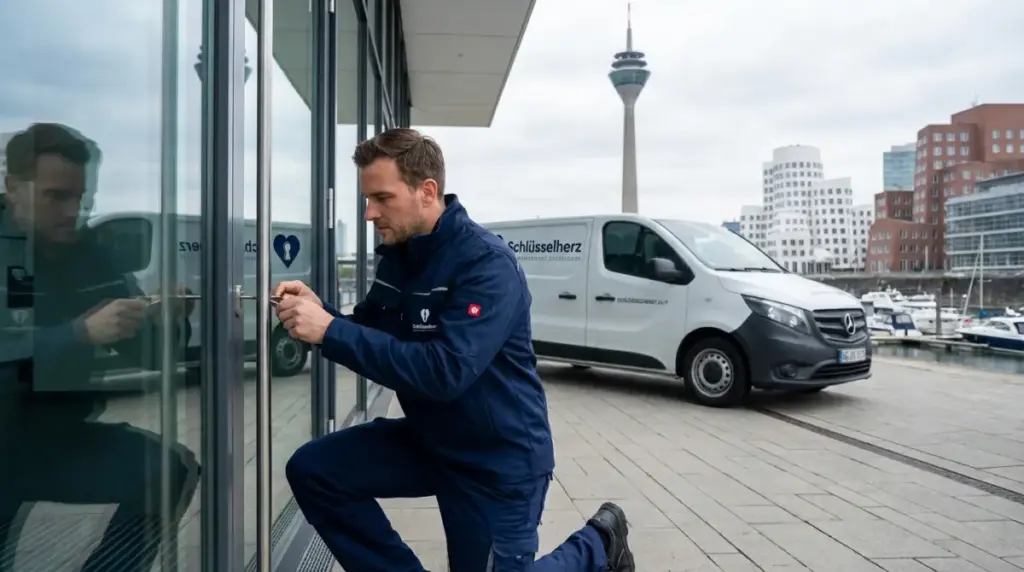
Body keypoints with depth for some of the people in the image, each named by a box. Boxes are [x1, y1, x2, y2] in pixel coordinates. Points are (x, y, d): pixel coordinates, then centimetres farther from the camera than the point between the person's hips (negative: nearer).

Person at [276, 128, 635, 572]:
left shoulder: (487, 264, -25)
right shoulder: (397, 255, 0)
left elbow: (444, 371, -36)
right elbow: (371, 336, 6)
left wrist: (330, 331, -36)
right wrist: (320, 312, -15)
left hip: (498, 458, -7)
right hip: (428, 438, 7)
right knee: (312, 470, -5)